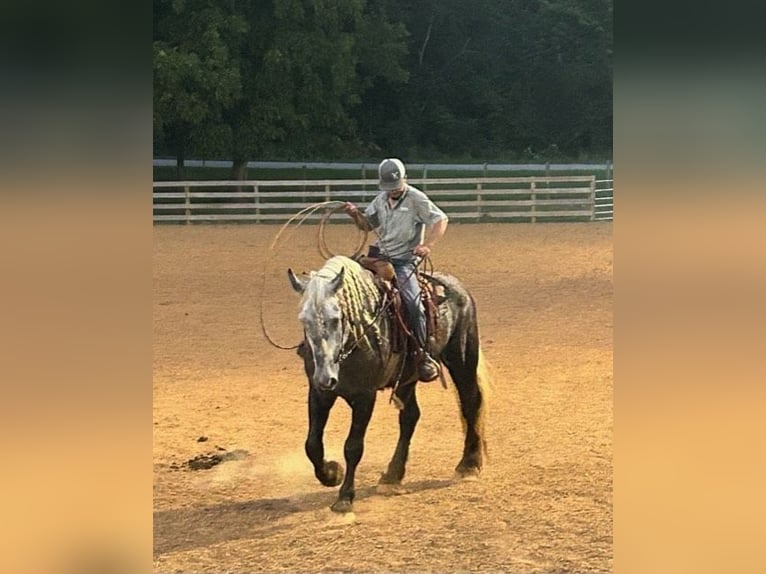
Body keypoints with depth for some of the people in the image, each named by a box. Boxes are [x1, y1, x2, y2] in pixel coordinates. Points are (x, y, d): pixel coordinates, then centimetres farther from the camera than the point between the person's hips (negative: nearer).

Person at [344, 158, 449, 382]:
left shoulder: (416, 199, -5)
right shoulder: (381, 200, 13)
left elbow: (441, 220, -9)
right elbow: (368, 225, 22)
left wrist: (428, 245, -24)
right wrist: (355, 214, 0)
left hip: (404, 261, -7)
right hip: (379, 257, 7)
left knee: (413, 302, -25)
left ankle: (423, 355, -16)